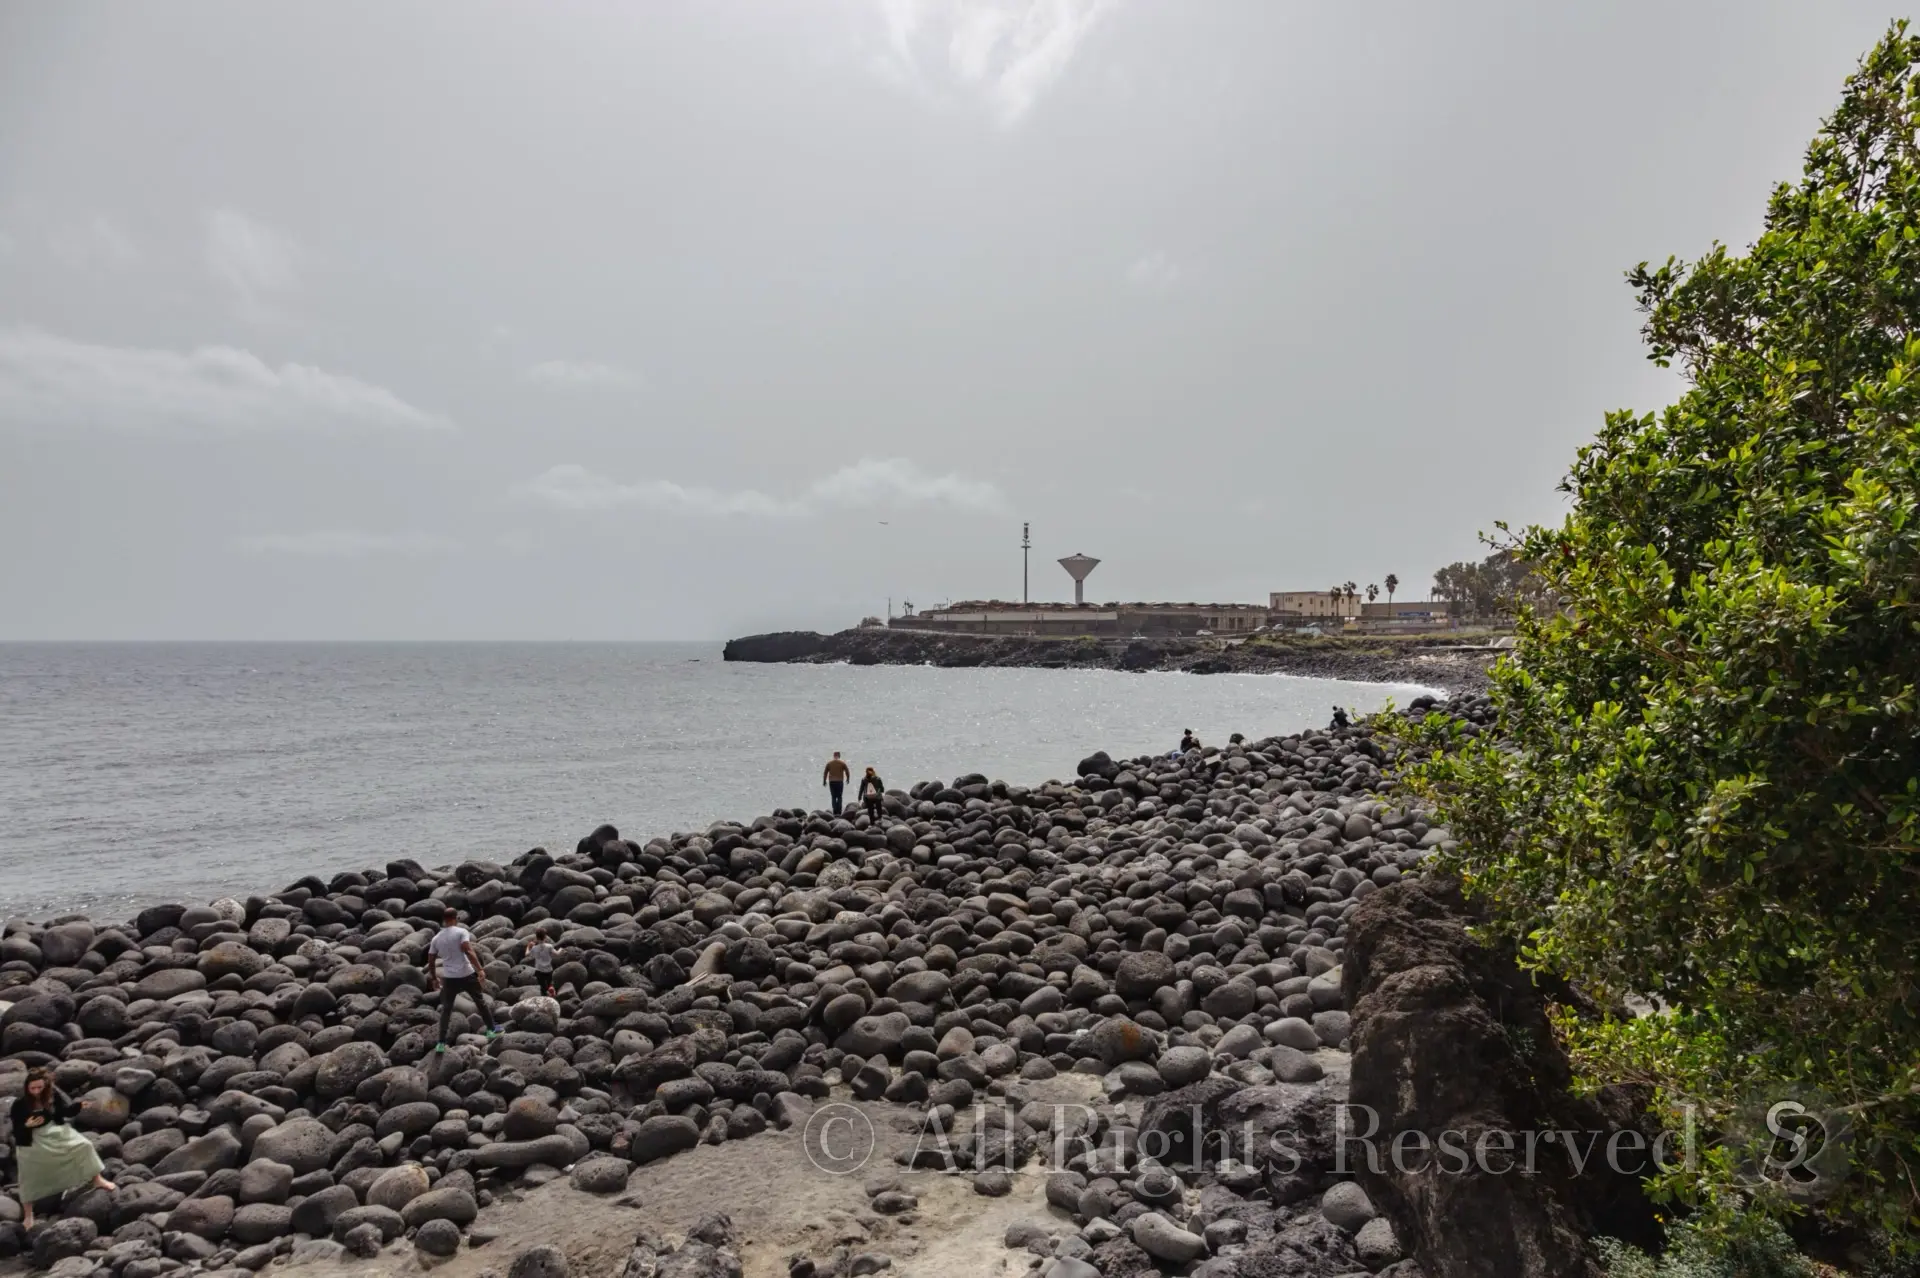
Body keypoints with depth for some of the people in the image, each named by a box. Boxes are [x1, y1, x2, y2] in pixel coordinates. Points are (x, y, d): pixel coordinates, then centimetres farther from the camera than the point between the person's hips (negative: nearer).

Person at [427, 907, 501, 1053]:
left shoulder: (436, 938, 4)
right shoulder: (461, 932, -9)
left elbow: (431, 961, 10)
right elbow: (468, 951, -23)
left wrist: (434, 978, 24)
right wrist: (480, 970, -25)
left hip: (449, 978, 3)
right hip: (467, 975, -3)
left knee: (446, 1010, 13)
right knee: (481, 1002, 15)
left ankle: (441, 1043, 9)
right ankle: (491, 1030, 23)